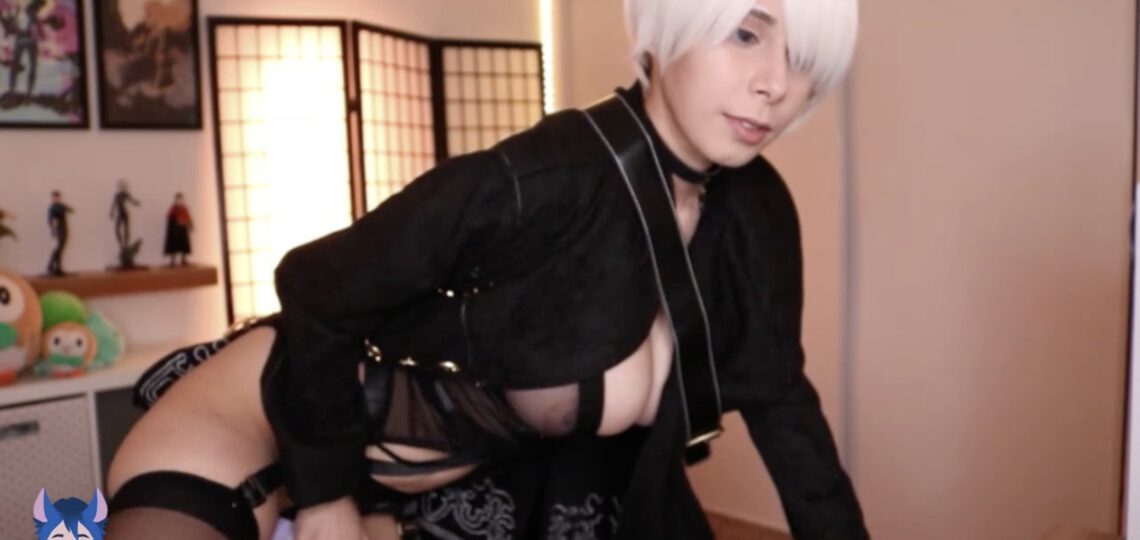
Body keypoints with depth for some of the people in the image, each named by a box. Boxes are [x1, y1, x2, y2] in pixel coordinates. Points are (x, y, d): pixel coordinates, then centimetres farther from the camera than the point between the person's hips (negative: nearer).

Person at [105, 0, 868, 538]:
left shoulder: (756, 214, -12)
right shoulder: (541, 179, -34)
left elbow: (780, 400, 0)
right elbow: (315, 291, -22)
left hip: (466, 467, 7)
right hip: (275, 408, -6)